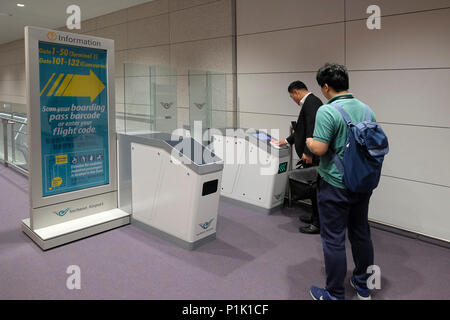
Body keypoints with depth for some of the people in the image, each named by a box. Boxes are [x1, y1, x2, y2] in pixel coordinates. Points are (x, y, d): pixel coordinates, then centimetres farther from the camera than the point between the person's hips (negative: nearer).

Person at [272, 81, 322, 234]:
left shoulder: (311, 102, -14)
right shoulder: (311, 101, 18)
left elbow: (312, 128, -23)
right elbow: (303, 129, 24)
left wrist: (308, 152, -24)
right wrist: (286, 141, 27)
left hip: (313, 155, -10)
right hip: (313, 154, 10)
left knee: (315, 187, -2)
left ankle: (318, 224, 7)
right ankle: (315, 217, 30)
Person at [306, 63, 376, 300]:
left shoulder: (327, 111, -18)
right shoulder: (366, 109, 6)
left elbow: (319, 149, -22)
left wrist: (309, 142, -2)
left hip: (335, 185, -7)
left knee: (334, 240, 4)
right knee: (361, 234, 19)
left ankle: (334, 295, 16)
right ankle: (363, 286, 35)